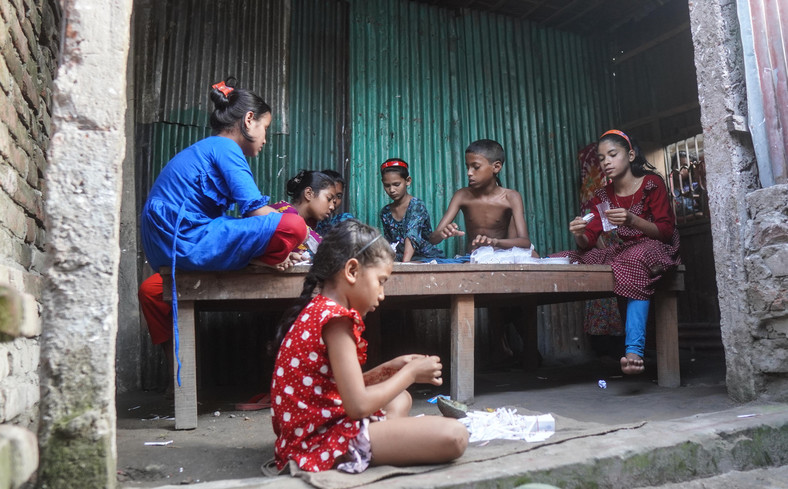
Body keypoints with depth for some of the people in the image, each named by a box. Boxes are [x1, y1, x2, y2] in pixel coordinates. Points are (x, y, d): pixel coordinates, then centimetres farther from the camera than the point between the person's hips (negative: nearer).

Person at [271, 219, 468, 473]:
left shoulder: (316, 310, 13)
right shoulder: (335, 318, -18)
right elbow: (358, 406, -22)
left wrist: (385, 370, 8)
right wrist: (410, 373, -9)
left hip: (312, 429, 11)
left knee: (401, 399, 31)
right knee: (454, 435, -21)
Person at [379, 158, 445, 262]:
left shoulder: (417, 205, -12)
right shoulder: (385, 212, 8)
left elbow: (412, 235, -28)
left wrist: (405, 262, -42)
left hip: (427, 257, -6)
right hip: (399, 258, 6)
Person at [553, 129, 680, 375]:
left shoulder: (652, 184, -5)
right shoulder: (602, 196, 9)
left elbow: (667, 231, -13)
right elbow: (588, 243, 1)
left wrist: (632, 220, -31)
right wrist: (578, 234, -25)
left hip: (655, 248, -6)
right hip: (622, 251, 6)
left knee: (634, 262, -41)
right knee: (563, 260, -14)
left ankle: (634, 350, -45)